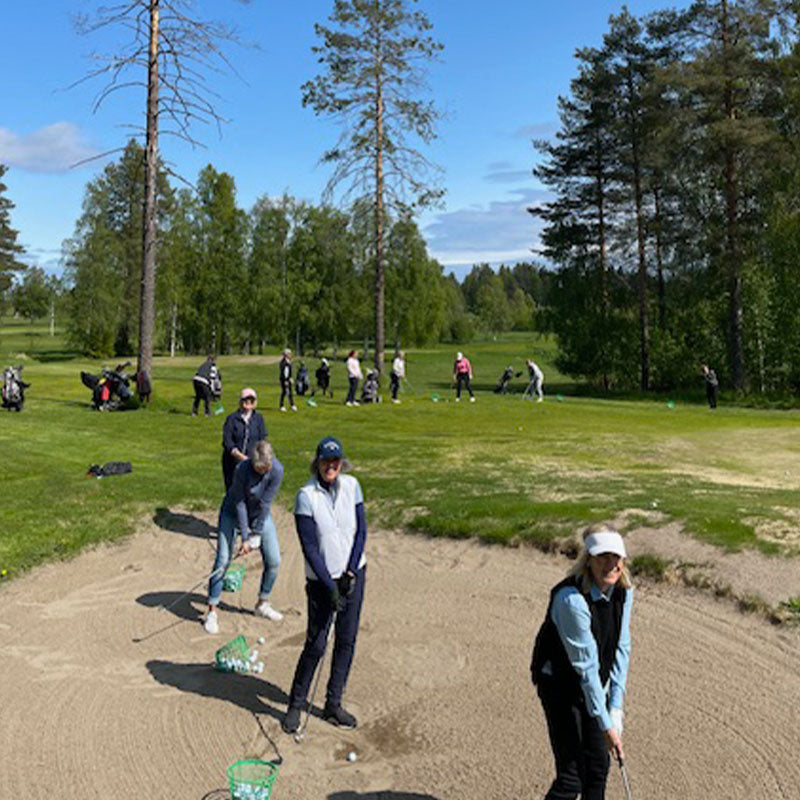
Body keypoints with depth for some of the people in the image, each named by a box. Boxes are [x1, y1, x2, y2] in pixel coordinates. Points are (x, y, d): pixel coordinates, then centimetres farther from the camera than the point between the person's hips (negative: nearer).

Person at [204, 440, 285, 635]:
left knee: (273, 561, 0)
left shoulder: (277, 470, -25)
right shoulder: (242, 469, -31)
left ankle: (263, 604, 20)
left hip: (260, 514, 3)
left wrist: (256, 535, -16)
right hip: (233, 512, -3)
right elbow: (240, 504, -23)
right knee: (223, 560, -10)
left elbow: (265, 503, -19)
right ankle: (212, 612, 2)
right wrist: (244, 538, -20)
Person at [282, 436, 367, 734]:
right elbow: (309, 548, -15)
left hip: (354, 574, 4)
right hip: (321, 580, -4)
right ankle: (295, 705, 21)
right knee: (316, 644, 0)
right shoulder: (306, 496, -14)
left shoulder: (351, 485, -2)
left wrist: (350, 573, -8)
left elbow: (361, 531, 1)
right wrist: (330, 586, -16)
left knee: (347, 640, 9)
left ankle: (333, 705, 24)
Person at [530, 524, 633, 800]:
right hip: (560, 682, -7)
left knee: (598, 767, 15)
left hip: (595, 683, 7)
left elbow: (621, 648, -4)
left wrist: (616, 707, -7)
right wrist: (605, 725, -20)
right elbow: (586, 665, -26)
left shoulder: (623, 592, -8)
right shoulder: (571, 599, -31)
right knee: (571, 776, -5)